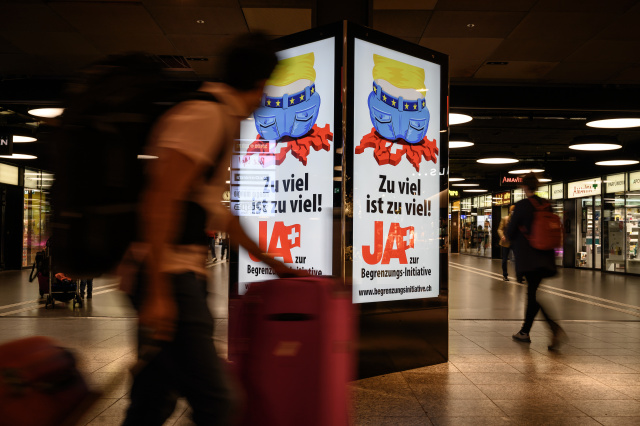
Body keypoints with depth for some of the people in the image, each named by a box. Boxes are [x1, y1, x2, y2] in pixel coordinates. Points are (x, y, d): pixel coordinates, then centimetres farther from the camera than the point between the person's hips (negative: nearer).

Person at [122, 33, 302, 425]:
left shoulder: (224, 123, 20)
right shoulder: (205, 114, -11)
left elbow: (214, 209, 27)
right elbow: (161, 197, -21)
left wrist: (271, 262, 28)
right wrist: (158, 292, -23)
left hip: (184, 277, 10)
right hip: (169, 277, -10)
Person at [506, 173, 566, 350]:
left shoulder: (522, 205, -11)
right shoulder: (546, 204, 5)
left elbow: (511, 229, -6)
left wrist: (512, 240, 15)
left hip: (527, 254, -6)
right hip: (544, 255, 6)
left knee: (534, 294, -6)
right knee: (532, 291, 15)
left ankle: (556, 329, -23)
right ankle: (525, 332, 24)